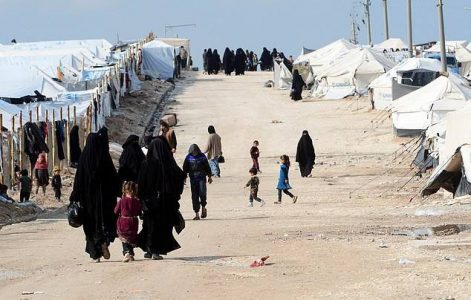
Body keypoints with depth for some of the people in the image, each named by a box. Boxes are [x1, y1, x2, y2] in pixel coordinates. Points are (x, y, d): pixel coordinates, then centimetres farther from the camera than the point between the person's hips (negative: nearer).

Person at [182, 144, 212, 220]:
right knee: (194, 197, 0)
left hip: (202, 179, -1)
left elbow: (207, 167, 9)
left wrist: (209, 176, 10)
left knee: (202, 193, -16)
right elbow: (185, 169, 9)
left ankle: (203, 207, 11)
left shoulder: (202, 156, 1)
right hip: (193, 179, 1)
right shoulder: (188, 158, 1)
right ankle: (197, 214, 4)